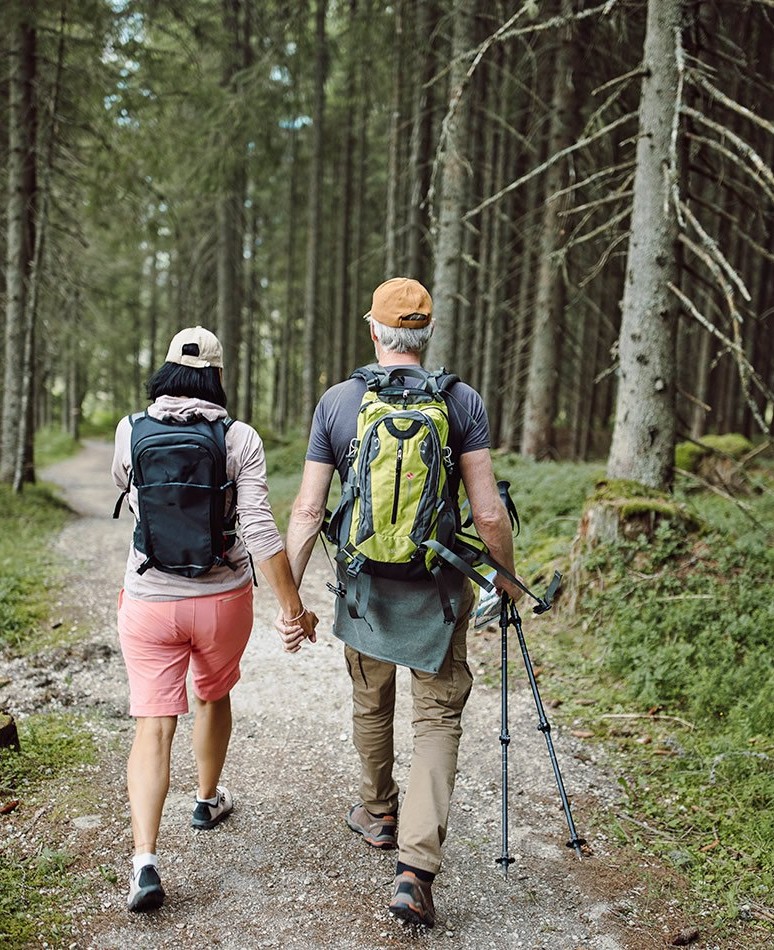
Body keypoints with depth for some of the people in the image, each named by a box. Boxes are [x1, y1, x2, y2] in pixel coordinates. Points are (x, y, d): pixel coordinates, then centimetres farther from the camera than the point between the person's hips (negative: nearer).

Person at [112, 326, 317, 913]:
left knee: (153, 725, 2)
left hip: (149, 600, 0)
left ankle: (145, 860, -11)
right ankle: (208, 800, 45)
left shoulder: (130, 432, -5)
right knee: (213, 696, 25)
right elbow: (260, 530, -16)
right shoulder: (241, 440, -10)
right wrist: (293, 606, -12)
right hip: (223, 598, 0)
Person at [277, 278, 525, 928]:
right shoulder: (463, 401, -7)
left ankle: (378, 814, 42)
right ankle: (416, 868, -3)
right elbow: (488, 513, -11)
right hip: (438, 590, -1)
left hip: (363, 588, 2)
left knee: (370, 705, 22)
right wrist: (507, 577, 6)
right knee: (438, 719, 7)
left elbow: (307, 512, -4)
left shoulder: (336, 402, -3)